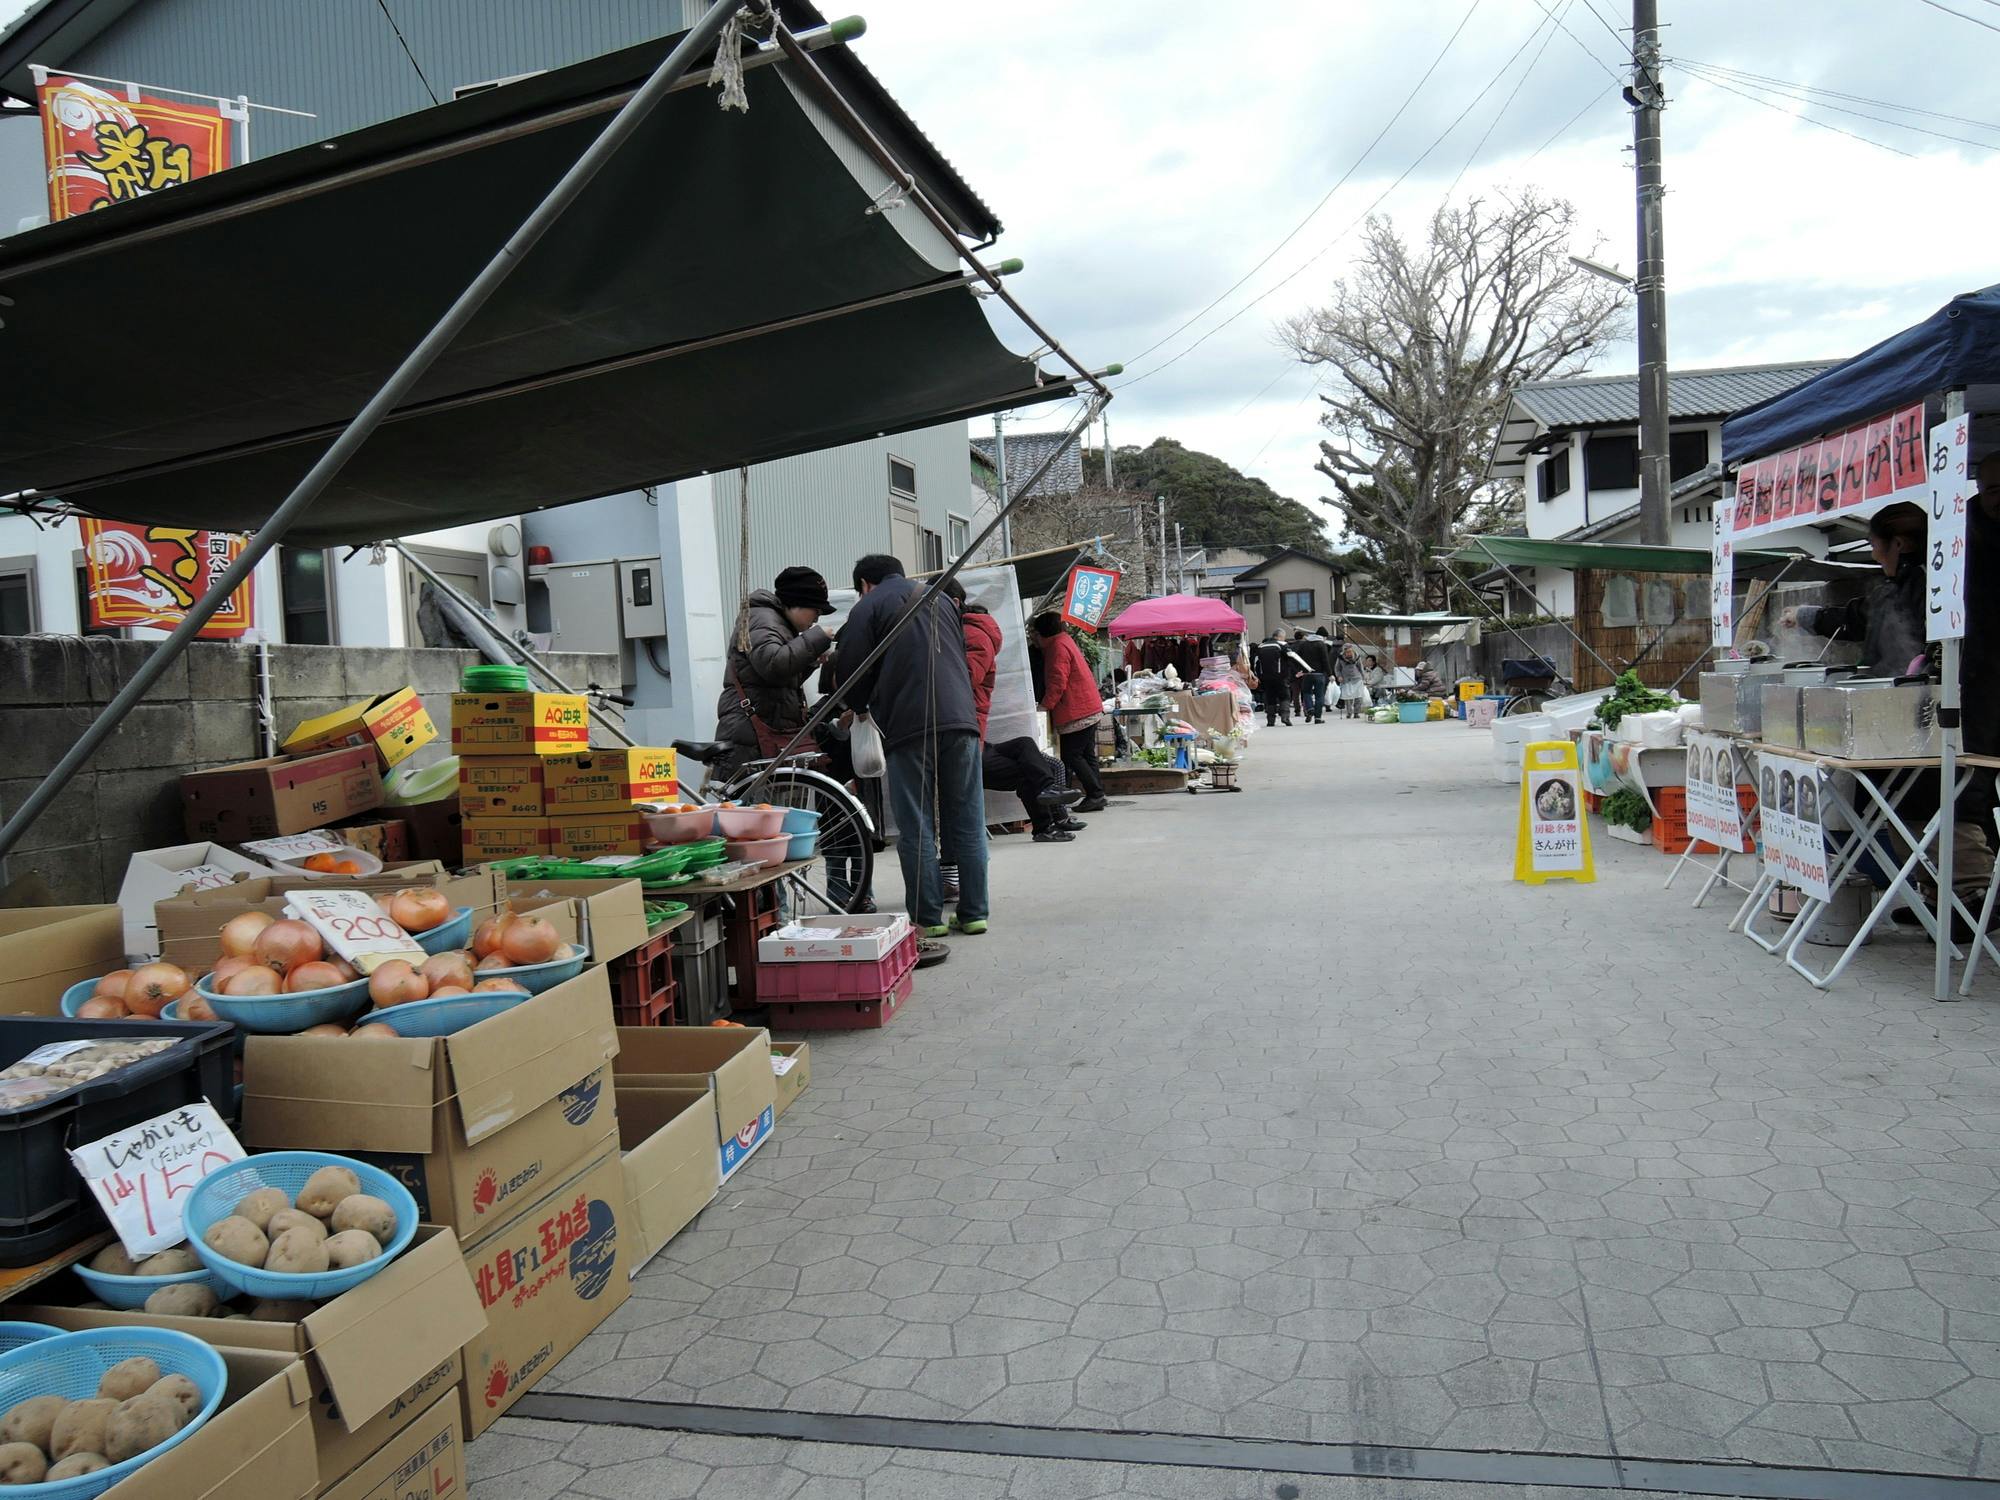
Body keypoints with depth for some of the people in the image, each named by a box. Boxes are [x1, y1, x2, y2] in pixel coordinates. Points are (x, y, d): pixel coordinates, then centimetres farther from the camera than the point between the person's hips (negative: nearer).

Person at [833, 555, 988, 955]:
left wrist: (860, 709, 21)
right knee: (967, 824, 9)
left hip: (910, 728, -5)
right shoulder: (941, 599, 23)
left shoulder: (869, 608, 4)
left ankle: (928, 920, 1)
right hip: (961, 721, 5)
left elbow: (852, 671, 1)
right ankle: (973, 913, 12)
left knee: (916, 829, 0)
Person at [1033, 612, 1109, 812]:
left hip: (1077, 713, -10)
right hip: (1090, 709, 10)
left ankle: (1095, 795, -8)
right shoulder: (1064, 641, 18)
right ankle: (1096, 796, 13)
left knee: (1072, 756, -7)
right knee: (1086, 754, 12)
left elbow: (1057, 683, -20)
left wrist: (1045, 706, -17)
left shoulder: (1058, 647, -13)